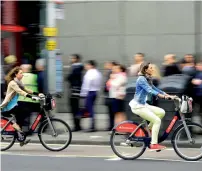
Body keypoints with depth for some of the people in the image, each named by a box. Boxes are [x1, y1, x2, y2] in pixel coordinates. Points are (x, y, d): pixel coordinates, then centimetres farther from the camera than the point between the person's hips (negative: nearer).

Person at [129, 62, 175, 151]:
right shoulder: (141, 79, -16)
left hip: (143, 104, 9)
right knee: (157, 120, -15)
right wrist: (163, 96, -36)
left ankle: (148, 129, 7)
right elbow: (150, 90, -27)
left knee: (161, 112, -1)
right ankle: (154, 144, -13)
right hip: (137, 106, -9)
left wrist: (169, 95, 5)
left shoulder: (147, 79, 14)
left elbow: (155, 89, 15)